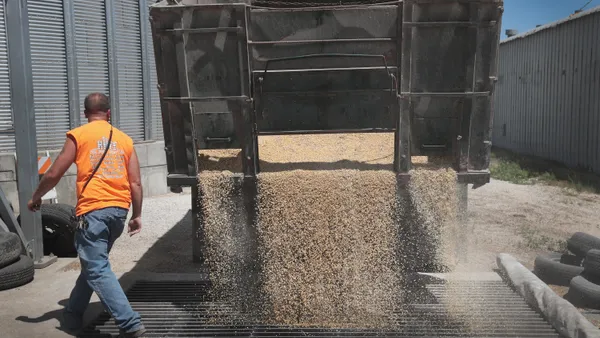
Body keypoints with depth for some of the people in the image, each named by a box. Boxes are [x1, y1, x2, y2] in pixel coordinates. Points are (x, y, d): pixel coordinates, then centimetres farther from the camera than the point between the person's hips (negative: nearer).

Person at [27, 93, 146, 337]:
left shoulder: (78, 135, 2)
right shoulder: (124, 139, 13)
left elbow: (53, 174, 3)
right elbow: (136, 183, 8)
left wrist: (35, 198, 20)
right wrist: (137, 215, 17)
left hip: (93, 210, -6)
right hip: (119, 210, 6)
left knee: (98, 270, -6)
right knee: (94, 263, 22)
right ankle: (73, 313, 35)